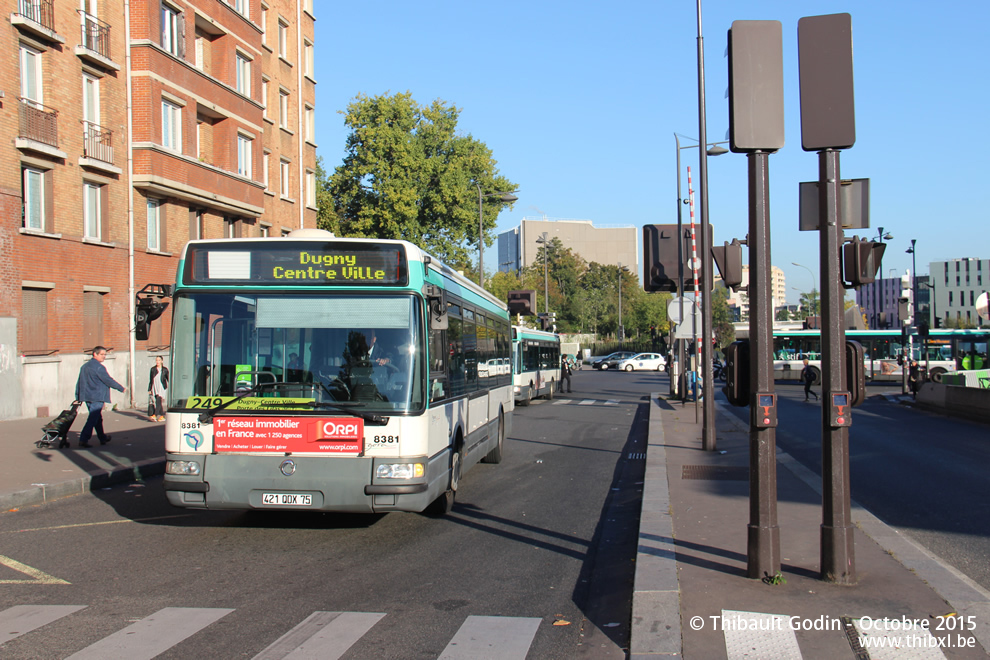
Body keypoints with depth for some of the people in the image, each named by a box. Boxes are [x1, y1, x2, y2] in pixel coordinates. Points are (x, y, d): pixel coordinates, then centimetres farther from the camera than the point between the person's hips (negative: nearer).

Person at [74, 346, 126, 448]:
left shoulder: (84, 366, 14)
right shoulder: (99, 367, -13)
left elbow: (79, 382, 15)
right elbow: (108, 381, -12)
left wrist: (78, 397, 18)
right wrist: (122, 388, 0)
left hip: (87, 397, 9)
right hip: (97, 397, -9)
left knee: (98, 418, 18)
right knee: (93, 419, -8)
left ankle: (102, 438, 27)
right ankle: (83, 439, -15)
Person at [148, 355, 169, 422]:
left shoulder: (165, 370, 2)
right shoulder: (153, 369, 10)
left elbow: (168, 379, 8)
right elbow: (151, 380, 13)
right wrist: (149, 389, 10)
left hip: (161, 388, -4)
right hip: (154, 388, 4)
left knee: (158, 401, -17)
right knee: (158, 402, 5)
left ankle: (155, 415, -24)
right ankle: (162, 416, 12)